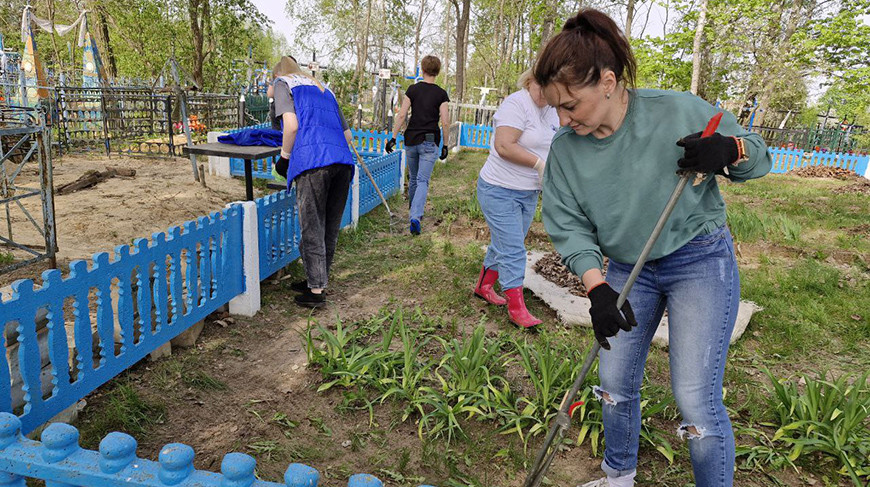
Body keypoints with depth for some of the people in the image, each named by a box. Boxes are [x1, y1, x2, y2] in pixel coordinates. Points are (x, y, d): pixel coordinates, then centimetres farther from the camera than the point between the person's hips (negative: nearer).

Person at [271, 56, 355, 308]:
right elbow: (347, 135, 27)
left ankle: (316, 291, 5)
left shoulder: (283, 83, 15)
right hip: (343, 160, 6)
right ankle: (318, 281, 26)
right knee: (330, 228, 13)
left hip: (313, 162, -6)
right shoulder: (323, 89, 33)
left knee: (312, 228, 0)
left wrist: (284, 157, 10)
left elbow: (292, 125, -3)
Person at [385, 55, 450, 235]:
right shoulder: (441, 94, -2)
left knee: (413, 178, 19)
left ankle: (413, 213, 36)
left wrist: (393, 137, -1)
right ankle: (415, 217, -21)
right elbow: (444, 122, -6)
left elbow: (401, 115, -4)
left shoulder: (413, 89, 2)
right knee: (423, 181, -3)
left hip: (411, 140, 2)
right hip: (430, 142, -2)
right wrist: (445, 145, 3)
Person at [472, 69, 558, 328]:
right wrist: (539, 163, -22)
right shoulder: (517, 104, -17)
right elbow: (504, 146, -26)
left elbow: (550, 147, 21)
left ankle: (484, 287, 35)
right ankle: (516, 308, 2)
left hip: (528, 193, 9)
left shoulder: (552, 111, 11)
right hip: (500, 190, -8)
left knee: (505, 245, 18)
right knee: (512, 250, -6)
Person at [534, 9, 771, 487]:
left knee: (696, 402, -8)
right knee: (615, 384, 11)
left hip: (701, 262, -4)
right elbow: (568, 227, -7)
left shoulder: (680, 111, -17)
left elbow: (757, 156, -3)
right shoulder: (564, 149, -8)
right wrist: (596, 287, -21)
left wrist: (727, 151, -27)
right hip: (627, 270, 4)